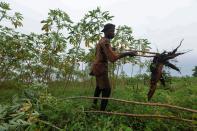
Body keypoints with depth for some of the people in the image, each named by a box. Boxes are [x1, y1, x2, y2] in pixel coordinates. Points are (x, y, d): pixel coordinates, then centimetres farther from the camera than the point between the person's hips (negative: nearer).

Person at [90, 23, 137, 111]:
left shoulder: (101, 40, 14)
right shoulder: (105, 41, -19)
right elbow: (112, 58, -33)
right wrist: (127, 53, -32)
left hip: (98, 67, 11)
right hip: (100, 68, -11)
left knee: (99, 86, 25)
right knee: (106, 89, -9)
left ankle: (94, 104, 43)